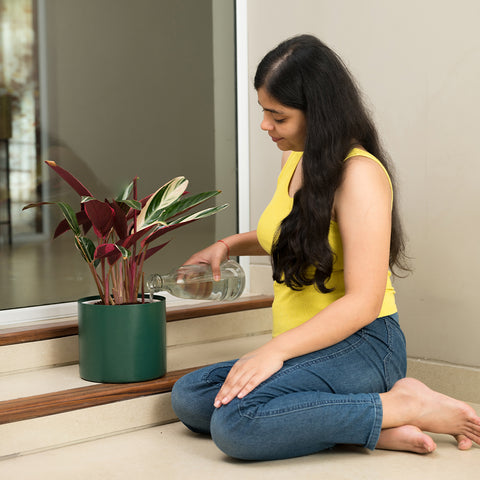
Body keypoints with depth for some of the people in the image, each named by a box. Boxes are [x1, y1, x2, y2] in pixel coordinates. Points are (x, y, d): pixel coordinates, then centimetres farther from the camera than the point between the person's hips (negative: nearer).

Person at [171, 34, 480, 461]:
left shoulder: (359, 173, -16)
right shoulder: (294, 159, 13)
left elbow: (363, 302, -22)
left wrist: (276, 349, -28)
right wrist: (228, 245, 21)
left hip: (360, 346, -10)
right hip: (308, 350, 10)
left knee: (236, 423, -30)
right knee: (188, 398, -7)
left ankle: (404, 405, -16)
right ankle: (371, 428, -12)